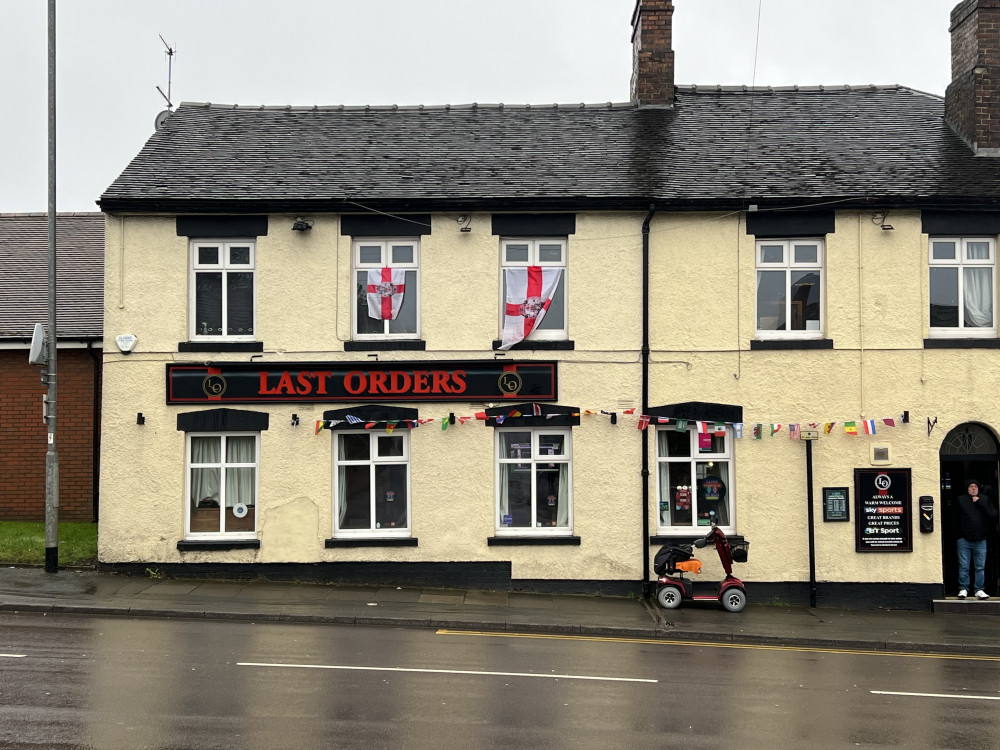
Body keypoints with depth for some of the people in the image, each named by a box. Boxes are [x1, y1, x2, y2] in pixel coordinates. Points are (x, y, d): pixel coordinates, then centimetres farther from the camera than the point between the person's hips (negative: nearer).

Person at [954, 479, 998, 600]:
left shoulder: (985, 500, 8)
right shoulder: (960, 500, 3)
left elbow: (993, 515, -4)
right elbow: (954, 517, 4)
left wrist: (980, 503, -9)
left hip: (980, 540, 1)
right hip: (964, 540, -1)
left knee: (980, 567, 4)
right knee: (963, 567, 1)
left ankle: (979, 590, 11)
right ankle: (963, 589, 9)